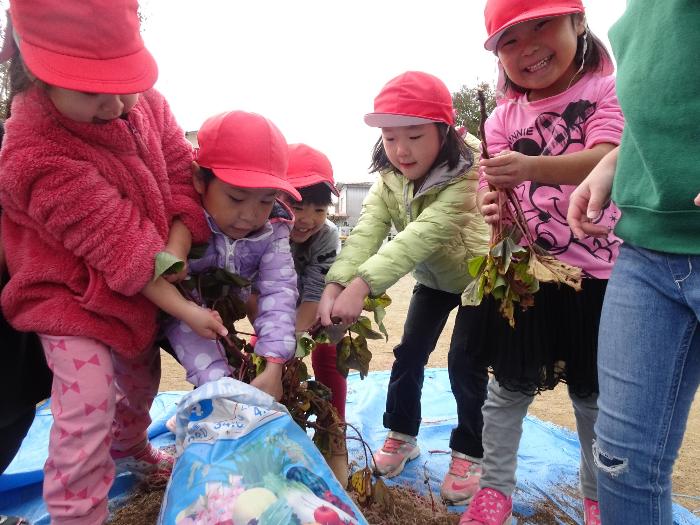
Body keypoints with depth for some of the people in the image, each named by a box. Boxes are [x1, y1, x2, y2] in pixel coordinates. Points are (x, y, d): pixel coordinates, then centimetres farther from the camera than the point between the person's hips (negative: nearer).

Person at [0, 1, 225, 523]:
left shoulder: (144, 102, -12)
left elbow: (184, 172, -9)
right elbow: (120, 246, -29)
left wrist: (175, 249, -24)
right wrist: (183, 309, -24)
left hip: (143, 290, 7)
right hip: (74, 298, -6)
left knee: (141, 382, 25)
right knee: (86, 416, -10)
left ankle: (131, 450, 55)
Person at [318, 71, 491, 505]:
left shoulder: (466, 176, -34)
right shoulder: (388, 179, -16)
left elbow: (423, 235, -47)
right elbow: (367, 231, -29)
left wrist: (361, 285, -57)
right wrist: (336, 284, -47)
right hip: (432, 278, 5)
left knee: (464, 362, -8)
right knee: (409, 352, 5)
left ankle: (469, 453, 12)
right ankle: (402, 435, 24)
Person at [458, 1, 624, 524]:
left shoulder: (607, 89, -5)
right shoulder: (505, 116, 6)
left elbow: (606, 160, -22)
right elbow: (490, 184, 0)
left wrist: (530, 168, -40)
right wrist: (491, 204, -25)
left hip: (593, 270, -2)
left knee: (592, 392, 13)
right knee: (509, 385, 10)